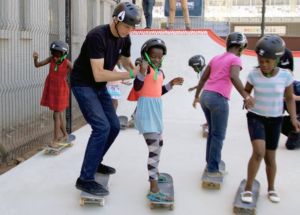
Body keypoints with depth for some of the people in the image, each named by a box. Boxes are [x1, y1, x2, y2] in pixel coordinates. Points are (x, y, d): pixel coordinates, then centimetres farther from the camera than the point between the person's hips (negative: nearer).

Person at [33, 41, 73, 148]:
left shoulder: (67, 63, -18)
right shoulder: (51, 58, -7)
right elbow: (37, 65, -6)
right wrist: (35, 58, -27)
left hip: (60, 89, -5)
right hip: (50, 88, 5)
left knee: (56, 115, -6)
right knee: (58, 115, 15)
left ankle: (55, 140, 1)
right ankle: (65, 135, 31)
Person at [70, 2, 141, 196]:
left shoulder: (125, 39, -3)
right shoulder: (98, 36, -27)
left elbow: (127, 63, 11)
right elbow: (99, 74, -31)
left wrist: (139, 72, -10)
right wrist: (130, 74, -29)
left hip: (100, 88, 8)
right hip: (83, 85, -8)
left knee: (114, 127, 8)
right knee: (101, 127, -19)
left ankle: (95, 163, 29)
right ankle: (85, 179, -10)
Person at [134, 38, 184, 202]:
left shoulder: (160, 72, 10)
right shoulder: (146, 68, -12)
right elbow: (137, 87, -22)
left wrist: (171, 84, 11)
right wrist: (142, 71, -34)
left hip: (156, 109, 9)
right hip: (146, 109, -9)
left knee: (159, 143, 24)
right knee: (154, 148, -15)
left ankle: (155, 173, 46)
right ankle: (154, 191, -13)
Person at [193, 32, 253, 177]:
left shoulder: (216, 58, 17)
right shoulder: (235, 59, -3)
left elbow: (203, 78, 19)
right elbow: (234, 77, -22)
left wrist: (197, 96, 27)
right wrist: (245, 96, -25)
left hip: (205, 96, 7)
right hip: (218, 99, -7)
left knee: (212, 132, 20)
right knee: (218, 136, 2)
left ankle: (210, 163, 26)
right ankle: (213, 170, 7)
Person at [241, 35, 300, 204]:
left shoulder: (285, 76, -13)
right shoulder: (254, 74, -12)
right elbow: (246, 90, 7)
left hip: (275, 120, 1)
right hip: (256, 117, -1)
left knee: (270, 158, 8)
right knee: (259, 152, -23)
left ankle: (271, 188, 34)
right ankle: (248, 188, -5)